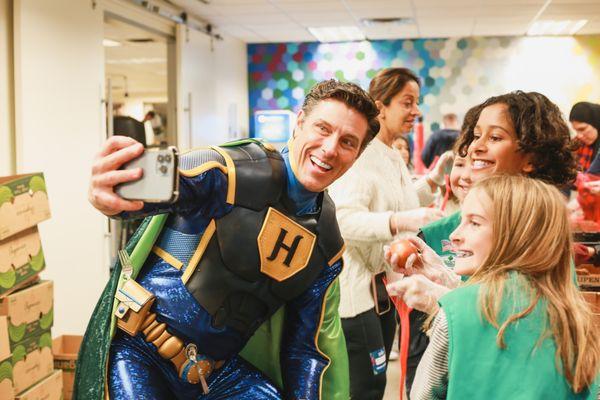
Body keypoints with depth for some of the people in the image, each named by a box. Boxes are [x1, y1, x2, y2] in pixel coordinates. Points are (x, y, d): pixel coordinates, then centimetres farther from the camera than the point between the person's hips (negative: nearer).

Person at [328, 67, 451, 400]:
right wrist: (399, 221, -45)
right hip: (356, 289, -10)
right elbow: (345, 219, -32)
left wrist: (435, 177, 15)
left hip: (384, 288, 10)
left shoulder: (394, 158, 12)